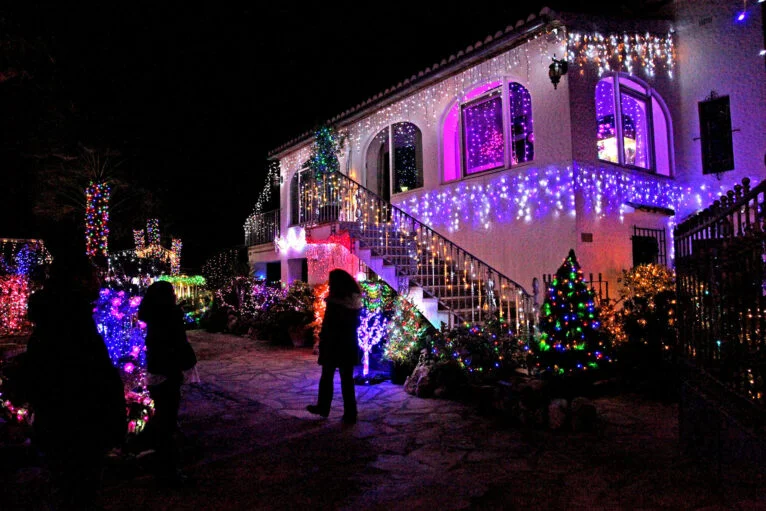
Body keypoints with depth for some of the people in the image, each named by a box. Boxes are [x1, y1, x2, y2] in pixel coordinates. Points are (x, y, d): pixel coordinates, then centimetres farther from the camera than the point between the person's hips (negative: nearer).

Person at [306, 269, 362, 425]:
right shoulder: (356, 301, 2)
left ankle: (323, 407, 29)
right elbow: (356, 324, 9)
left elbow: (327, 326, -14)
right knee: (347, 379, 9)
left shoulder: (334, 302, -17)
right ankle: (350, 414, 11)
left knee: (327, 377, 14)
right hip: (349, 345, 5)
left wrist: (322, 343, -5)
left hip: (333, 345, -5)